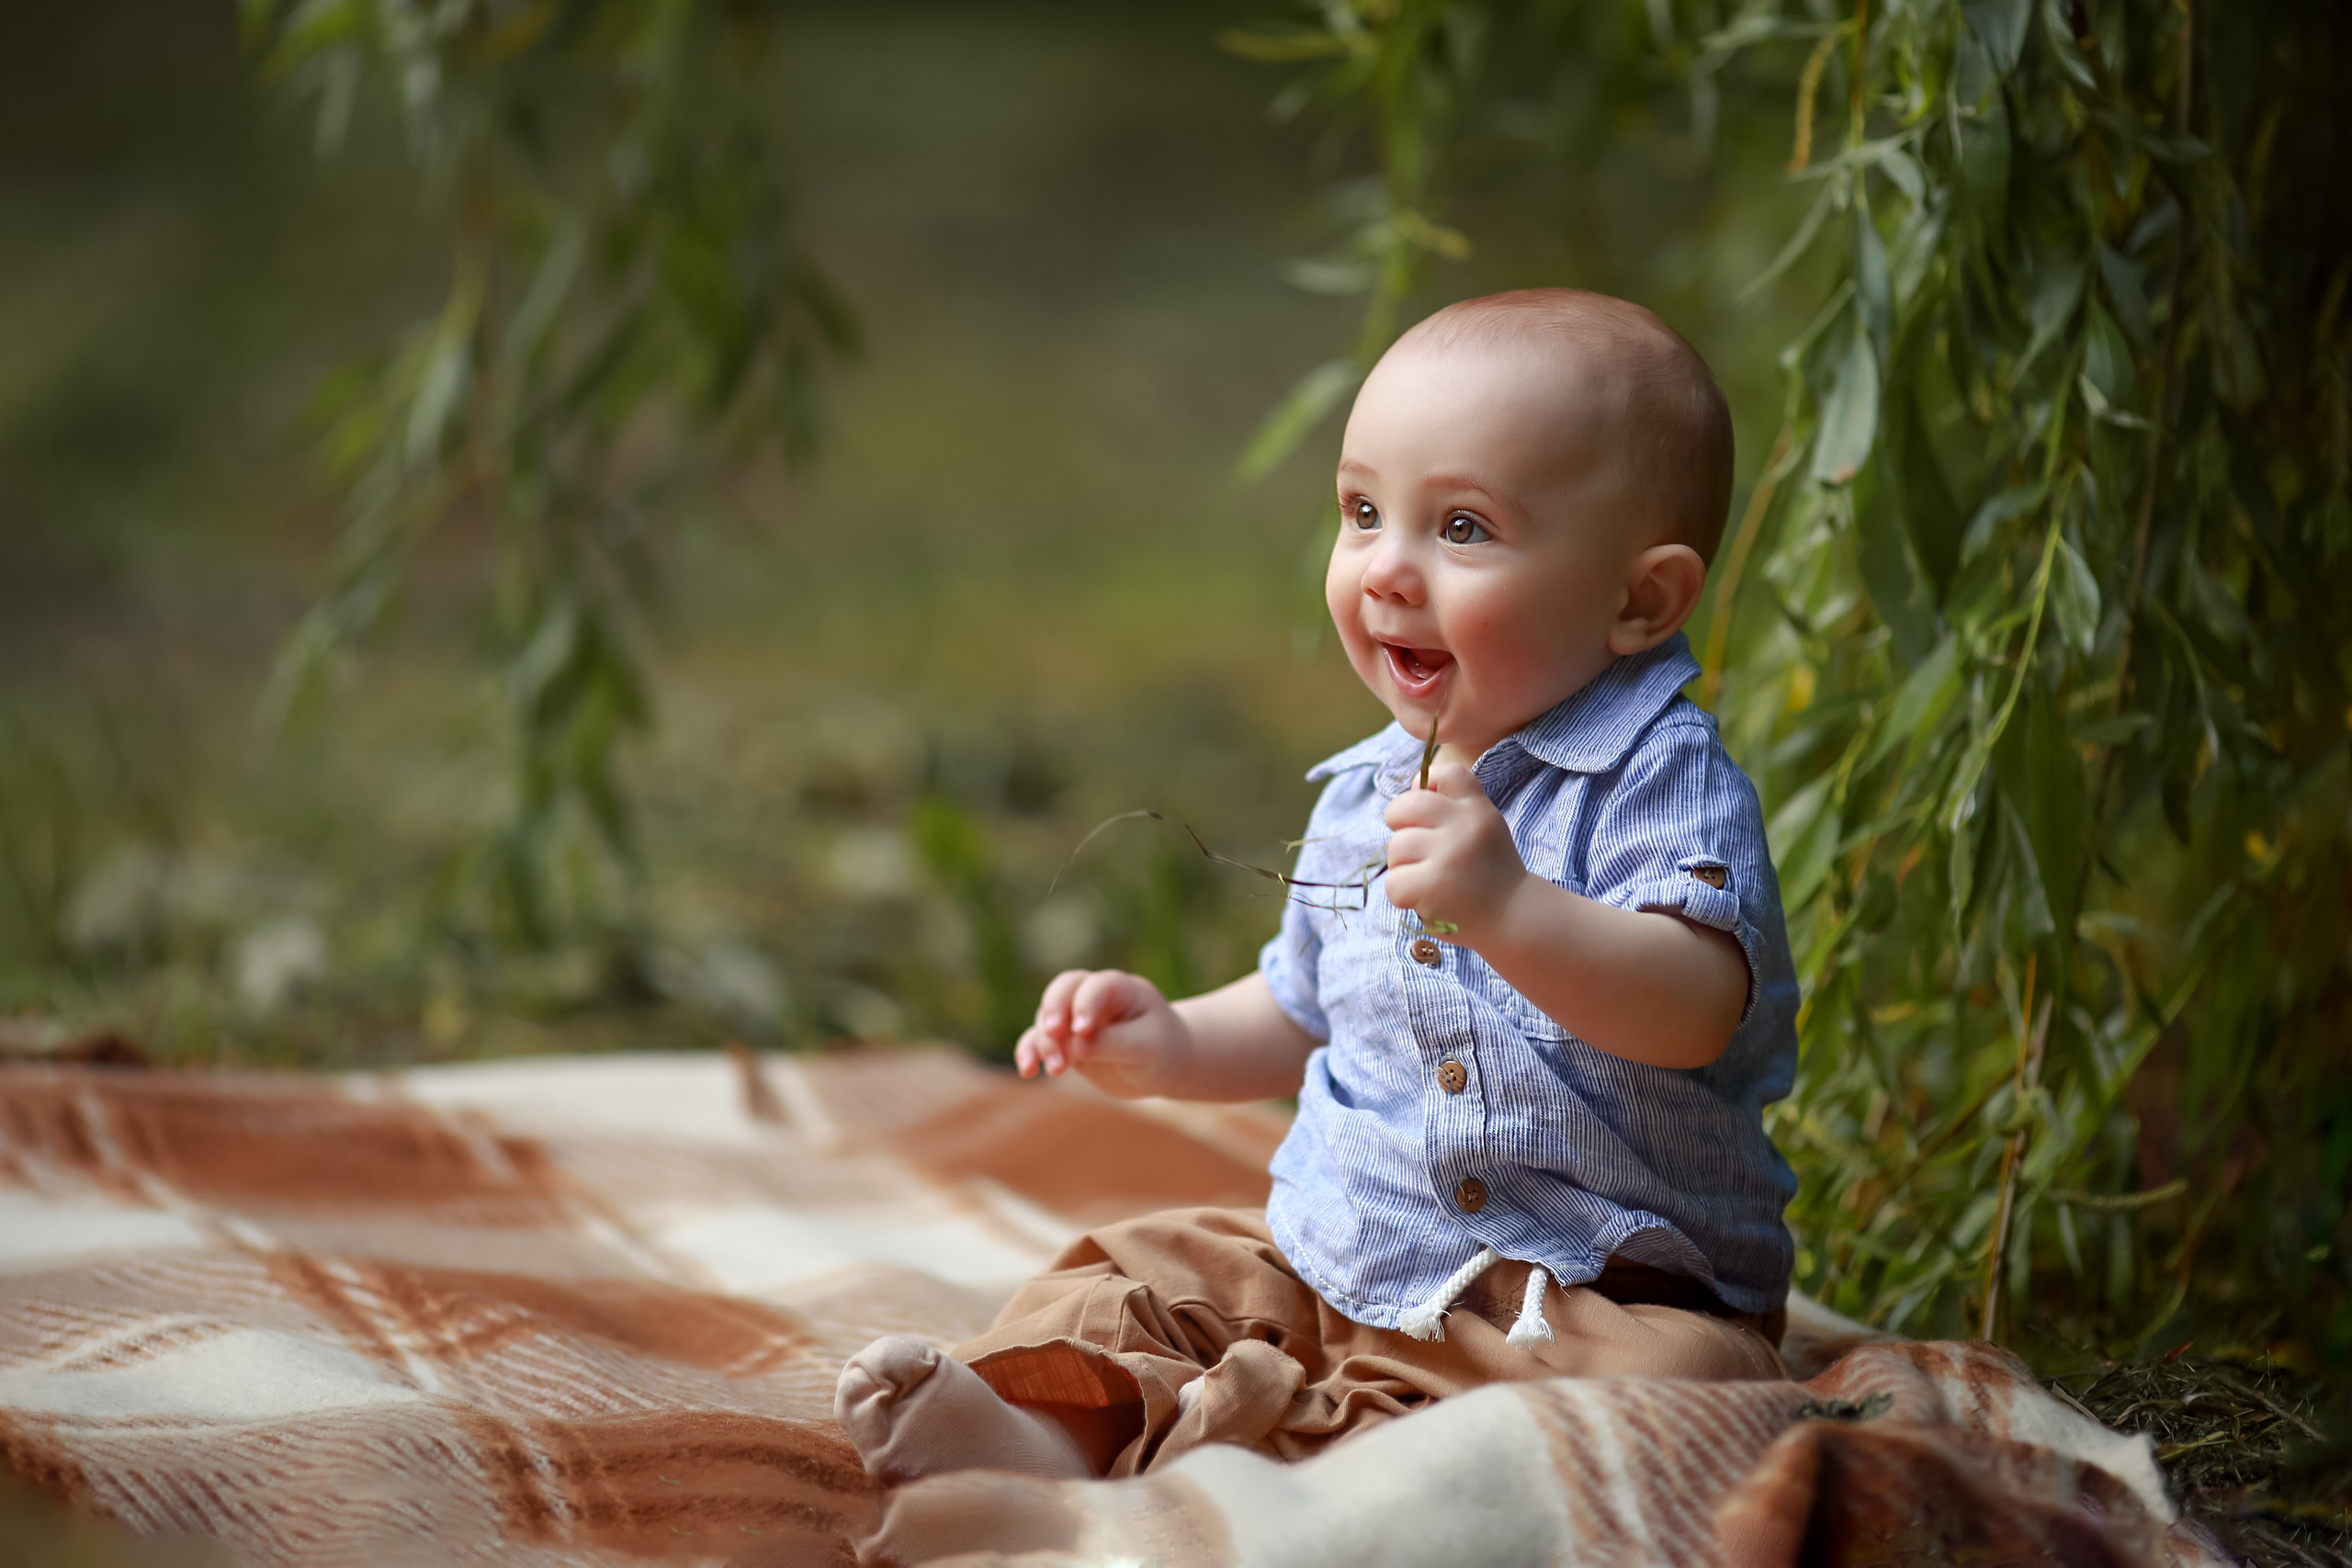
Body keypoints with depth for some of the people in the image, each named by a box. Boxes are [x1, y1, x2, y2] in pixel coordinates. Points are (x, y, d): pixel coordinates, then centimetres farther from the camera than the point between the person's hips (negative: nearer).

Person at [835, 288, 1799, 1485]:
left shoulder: (1661, 781, -13)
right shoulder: (1362, 799, 10)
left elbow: (1695, 1013, -30)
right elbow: (1306, 1013, 26)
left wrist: (1508, 904, -42)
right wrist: (1175, 1043, 8)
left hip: (1599, 1286, -7)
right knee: (1132, 1276, -1)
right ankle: (1045, 1431, -28)